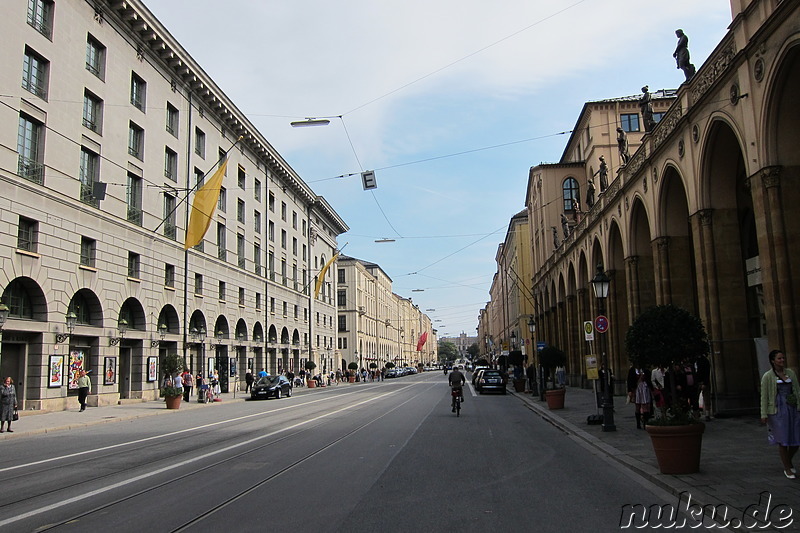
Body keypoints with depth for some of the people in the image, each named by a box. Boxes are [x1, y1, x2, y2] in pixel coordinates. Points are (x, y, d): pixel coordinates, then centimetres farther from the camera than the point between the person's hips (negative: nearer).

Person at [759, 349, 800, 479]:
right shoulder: (767, 376, -4)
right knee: (783, 441, -1)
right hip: (778, 411, -4)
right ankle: (787, 469, 15)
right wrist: (764, 415, -7)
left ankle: (789, 461, 32)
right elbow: (764, 397, -4)